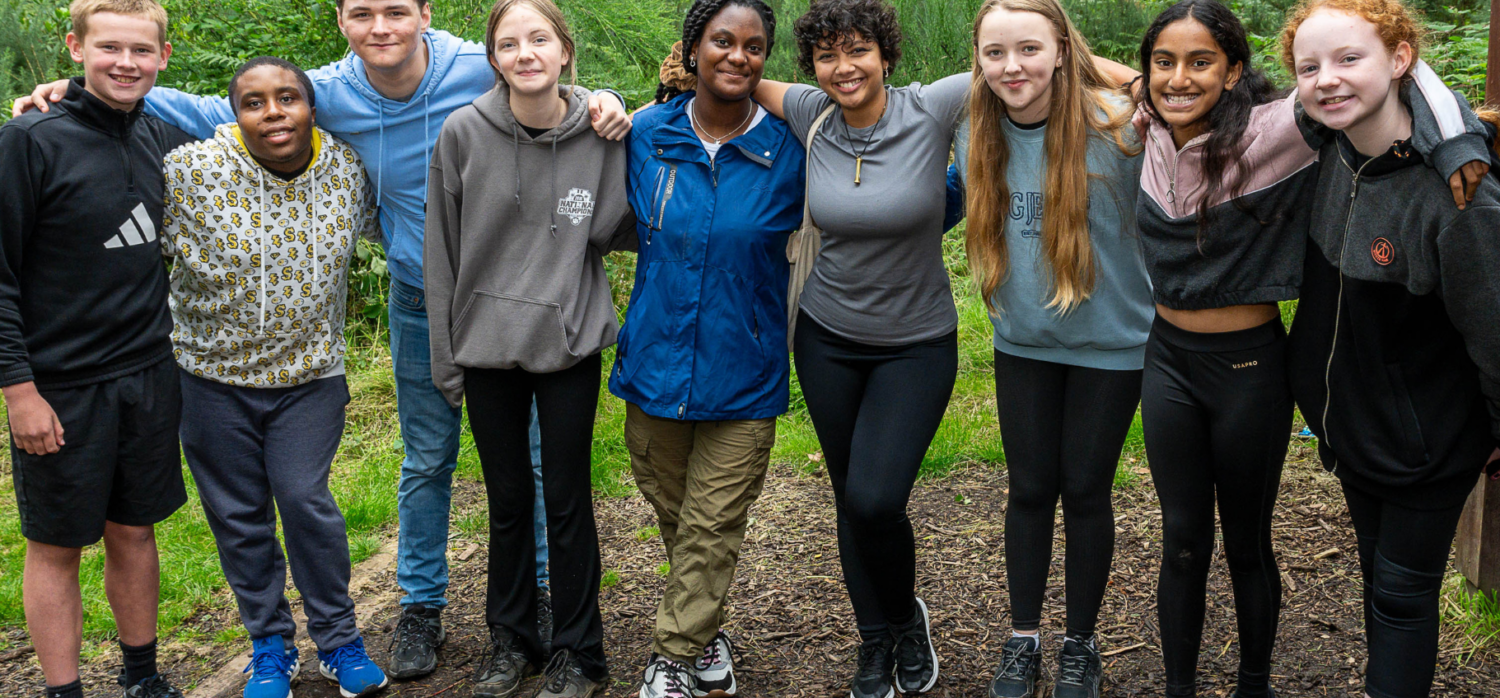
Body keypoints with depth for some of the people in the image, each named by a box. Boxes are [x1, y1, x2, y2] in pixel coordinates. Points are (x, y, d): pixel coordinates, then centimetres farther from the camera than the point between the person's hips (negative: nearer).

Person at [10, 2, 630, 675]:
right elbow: (216, 115, -2)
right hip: (420, 304, 2)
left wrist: (600, 103, -23)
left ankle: (532, 588, 27)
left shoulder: (482, 71, -17)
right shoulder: (331, 94, -10)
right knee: (427, 461, 12)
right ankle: (421, 605, 28)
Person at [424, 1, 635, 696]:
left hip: (570, 344, -1)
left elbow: (618, 229, 3)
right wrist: (445, 358, 1)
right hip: (488, 346, 1)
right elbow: (442, 252, -1)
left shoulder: (603, 136, -7)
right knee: (507, 500, 14)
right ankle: (511, 639, 32)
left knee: (567, 501, 7)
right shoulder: (463, 132, -7)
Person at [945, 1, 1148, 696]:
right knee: (1030, 488, 12)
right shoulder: (976, 133, -5)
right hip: (1022, 343, 3)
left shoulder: (1114, 125, -21)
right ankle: (1023, 637, 29)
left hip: (1109, 344, -3)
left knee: (1085, 490, 9)